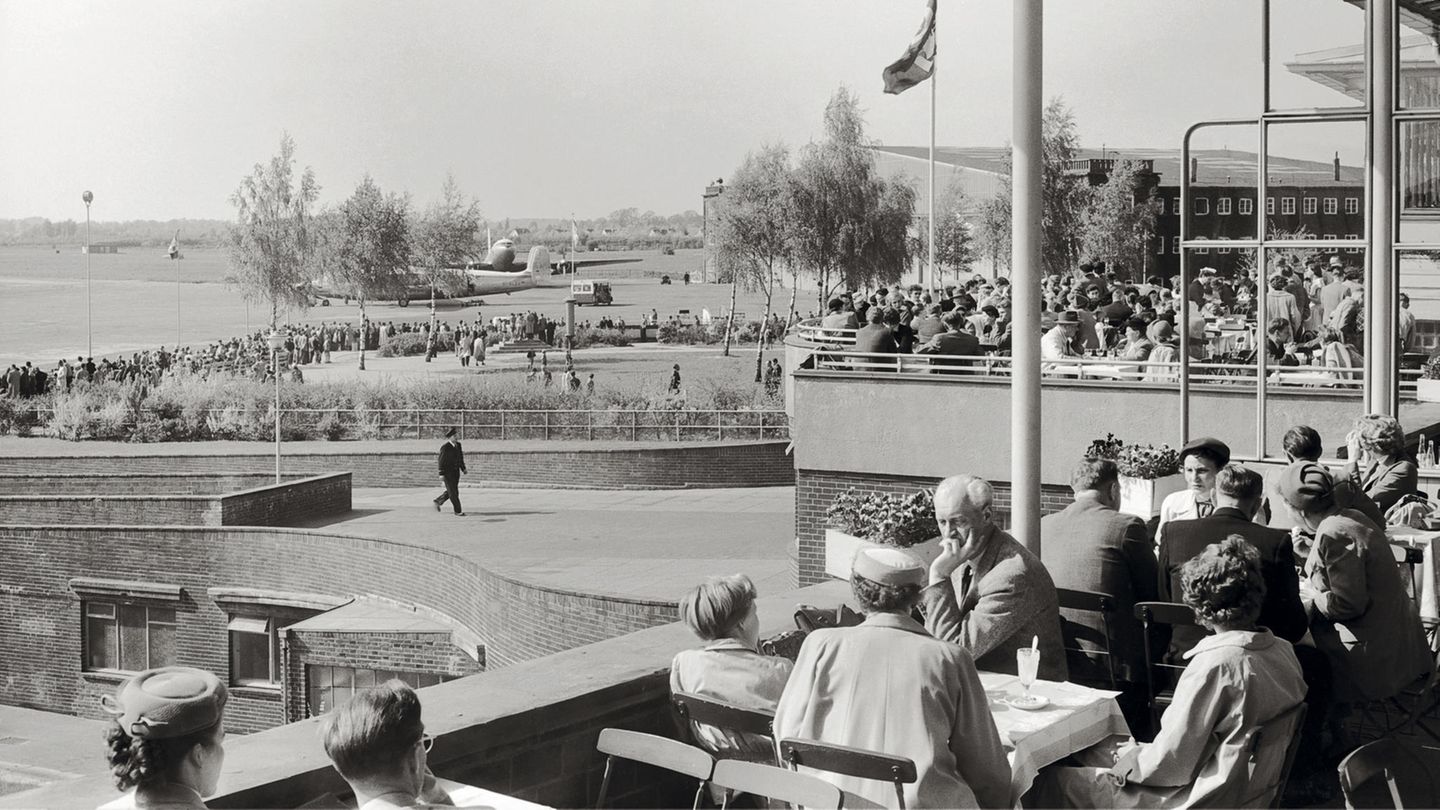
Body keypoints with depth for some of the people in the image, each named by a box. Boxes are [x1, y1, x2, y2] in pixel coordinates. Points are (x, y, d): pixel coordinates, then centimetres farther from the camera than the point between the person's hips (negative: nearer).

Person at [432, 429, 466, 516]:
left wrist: (463, 469, 6)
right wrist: (441, 474, -17)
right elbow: (441, 461, -14)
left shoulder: (458, 445, 5)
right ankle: (457, 511, 3)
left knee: (451, 491, 16)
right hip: (448, 472, -7)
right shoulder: (445, 447, -16)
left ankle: (438, 501, 35)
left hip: (456, 472, 7)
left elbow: (460, 458, 15)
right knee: (453, 492, -4)